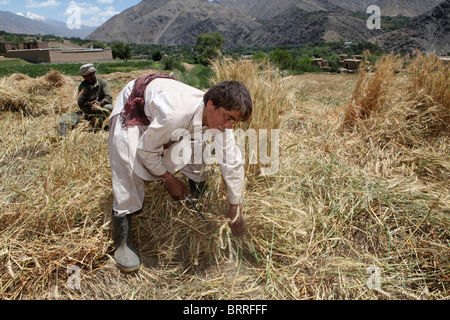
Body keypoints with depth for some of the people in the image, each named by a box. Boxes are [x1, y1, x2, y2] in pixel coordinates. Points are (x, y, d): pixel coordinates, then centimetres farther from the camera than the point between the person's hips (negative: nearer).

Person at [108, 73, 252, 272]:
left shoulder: (219, 118, -26)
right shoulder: (175, 114, -45)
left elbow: (232, 163, -17)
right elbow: (146, 149, -28)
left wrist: (235, 209, -11)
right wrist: (169, 179, -16)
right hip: (134, 105, -5)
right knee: (127, 167, -17)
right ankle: (122, 242, -3)